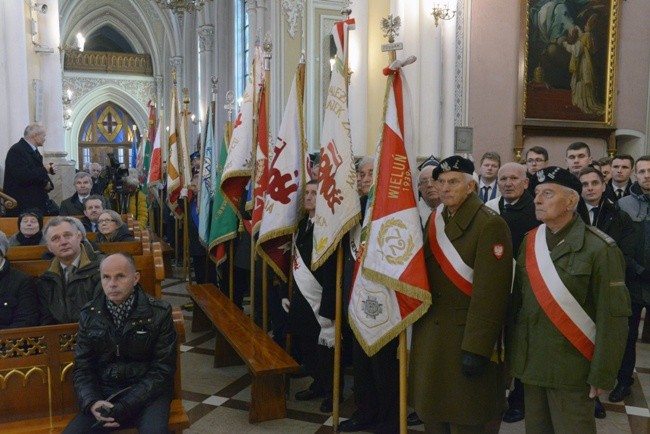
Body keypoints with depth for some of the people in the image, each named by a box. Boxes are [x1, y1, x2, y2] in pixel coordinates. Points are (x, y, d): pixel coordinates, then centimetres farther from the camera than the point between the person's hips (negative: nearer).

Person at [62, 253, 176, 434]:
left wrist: (125, 406, -18)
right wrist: (92, 402, -14)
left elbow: (162, 368, -8)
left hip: (147, 392, -3)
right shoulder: (89, 315, 3)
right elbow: (82, 368, 6)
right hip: (104, 392, 3)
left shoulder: (159, 312, -7)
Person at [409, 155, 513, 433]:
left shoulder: (490, 224, -14)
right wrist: (418, 326, 11)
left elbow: (490, 291, -19)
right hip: (429, 335, 7)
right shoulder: (434, 219, 10)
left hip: (465, 337, -7)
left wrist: (476, 348, -21)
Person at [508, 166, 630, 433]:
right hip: (530, 362, 6)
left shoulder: (599, 249, -13)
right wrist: (512, 349, 7)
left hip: (571, 368, -5)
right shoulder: (529, 241, 5)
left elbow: (613, 316, -14)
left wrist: (603, 374, -14)